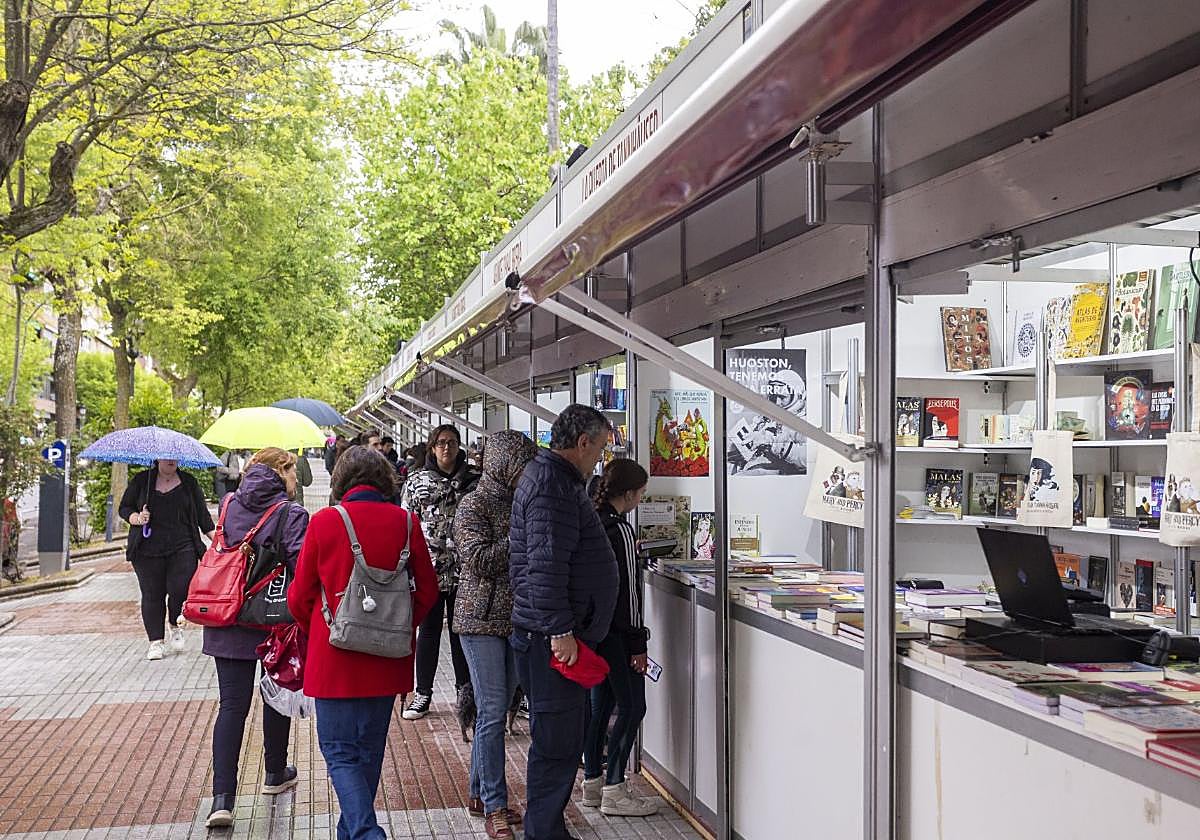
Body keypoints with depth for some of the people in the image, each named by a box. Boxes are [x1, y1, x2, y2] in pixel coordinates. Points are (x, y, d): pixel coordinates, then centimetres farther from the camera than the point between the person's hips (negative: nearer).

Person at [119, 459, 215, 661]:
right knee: (152, 594, 1)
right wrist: (136, 518, -10)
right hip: (148, 549, 0)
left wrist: (217, 539, 3)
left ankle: (175, 625, 20)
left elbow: (203, 515, 12)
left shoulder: (189, 483, 10)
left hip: (182, 548, 0)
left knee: (181, 589, -10)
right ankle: (155, 642, 12)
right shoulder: (141, 481, 7)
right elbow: (124, 508, 11)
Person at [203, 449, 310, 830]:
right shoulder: (291, 514, -12)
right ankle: (275, 775, 34)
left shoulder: (229, 506, 4)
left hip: (227, 623, 3)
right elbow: (301, 568, -18)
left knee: (232, 705, 3)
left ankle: (222, 797, -7)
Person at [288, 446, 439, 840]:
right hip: (387, 660, 3)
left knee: (340, 752, 4)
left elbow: (300, 596, -2)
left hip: (335, 659, -3)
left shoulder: (323, 522, -10)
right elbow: (427, 590, 1)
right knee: (369, 751, 18)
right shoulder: (405, 522, -4)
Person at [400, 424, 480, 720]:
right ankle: (423, 693, 17)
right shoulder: (416, 481, 4)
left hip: (462, 569, 0)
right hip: (429, 567, 0)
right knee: (428, 630, 7)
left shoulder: (473, 480, 5)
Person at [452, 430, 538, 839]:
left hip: (513, 619, 7)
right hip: (481, 621, -7)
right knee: (492, 711, -6)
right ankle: (494, 805, 1)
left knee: (496, 709, 13)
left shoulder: (518, 502, 12)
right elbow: (480, 560, -20)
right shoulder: (474, 506, -9)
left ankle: (480, 793, 24)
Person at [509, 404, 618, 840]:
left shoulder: (556, 478, 19)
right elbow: (545, 564, -24)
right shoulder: (550, 484, -16)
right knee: (557, 742, -5)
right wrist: (560, 631, -23)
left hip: (558, 635, 11)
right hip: (552, 639, -11)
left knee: (566, 736, 17)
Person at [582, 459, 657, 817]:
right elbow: (628, 590, -17)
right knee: (632, 706, -2)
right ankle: (613, 791, 0)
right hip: (614, 630, -9)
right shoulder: (620, 530, -18)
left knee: (601, 703, 15)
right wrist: (638, 643, -13)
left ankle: (592, 781, 22)